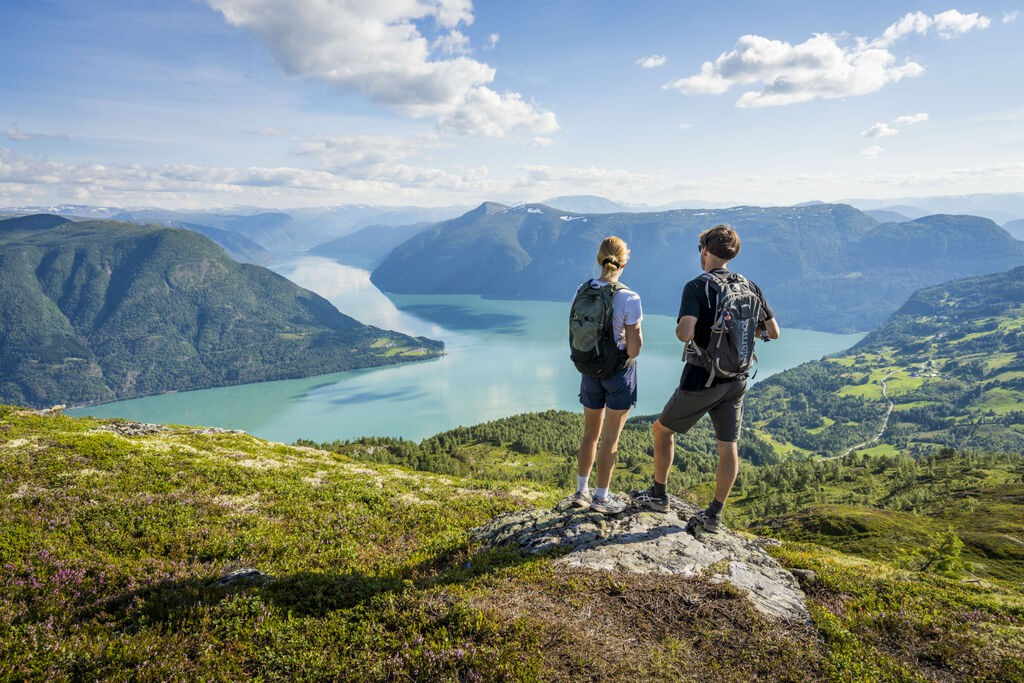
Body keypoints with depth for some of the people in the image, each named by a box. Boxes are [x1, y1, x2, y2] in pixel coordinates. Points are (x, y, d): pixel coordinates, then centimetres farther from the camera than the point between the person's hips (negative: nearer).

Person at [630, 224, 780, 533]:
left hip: (701, 379, -5)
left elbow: (684, 333, -27)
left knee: (663, 429, 15)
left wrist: (679, 327, -4)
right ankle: (714, 515, 17)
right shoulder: (750, 287, 3)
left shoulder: (697, 286, -14)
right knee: (729, 446, 9)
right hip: (736, 380, 5)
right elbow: (774, 332, 8)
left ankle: (658, 495, 25)